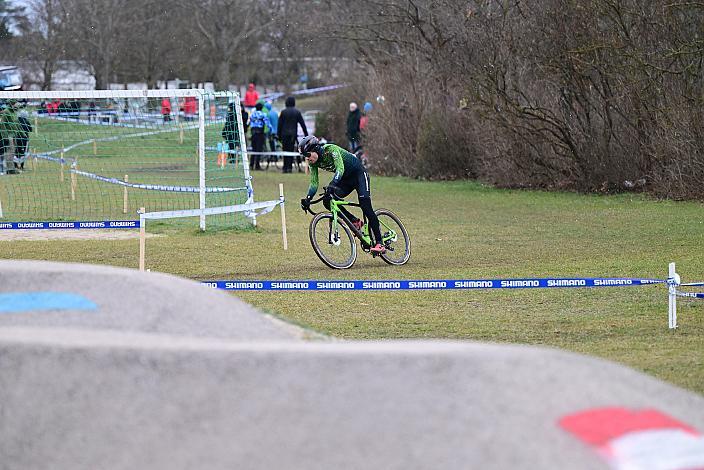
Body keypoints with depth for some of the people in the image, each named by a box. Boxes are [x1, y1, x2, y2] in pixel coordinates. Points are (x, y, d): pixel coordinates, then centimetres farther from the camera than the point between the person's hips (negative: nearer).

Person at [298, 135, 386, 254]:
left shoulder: (331, 149, -29)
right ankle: (356, 222, 2)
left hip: (359, 174, -7)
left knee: (366, 207, -20)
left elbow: (340, 169, -42)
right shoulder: (313, 163, -10)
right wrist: (307, 199, -25)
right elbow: (314, 183, -8)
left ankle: (379, 243, -18)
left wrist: (331, 185, -57)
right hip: (345, 179, 7)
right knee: (328, 201, -15)